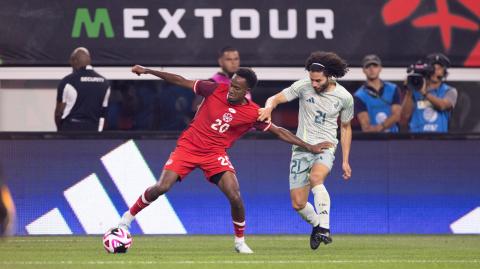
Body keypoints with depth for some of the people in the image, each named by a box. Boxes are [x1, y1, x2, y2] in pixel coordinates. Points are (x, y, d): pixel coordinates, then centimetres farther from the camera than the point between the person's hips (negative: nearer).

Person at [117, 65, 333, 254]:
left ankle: (240, 241, 8)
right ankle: (129, 216, 8)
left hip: (215, 155, 0)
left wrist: (309, 147, -2)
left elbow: (279, 132, 0)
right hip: (188, 146, 0)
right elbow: (181, 81, -1)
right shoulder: (216, 90, -9)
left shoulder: (253, 113, -8)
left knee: (235, 197, -17)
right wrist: (147, 71, -1)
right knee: (161, 188, -16)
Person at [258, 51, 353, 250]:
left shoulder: (344, 97, -3)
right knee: (298, 204, -1)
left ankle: (324, 229, -37)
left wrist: (345, 161, 9)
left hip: (325, 147, -2)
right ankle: (317, 224, 32)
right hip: (301, 147, 2)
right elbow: (275, 98, -5)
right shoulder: (303, 86, -6)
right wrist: (269, 107, -30)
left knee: (315, 177, -36)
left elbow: (345, 128, 10)